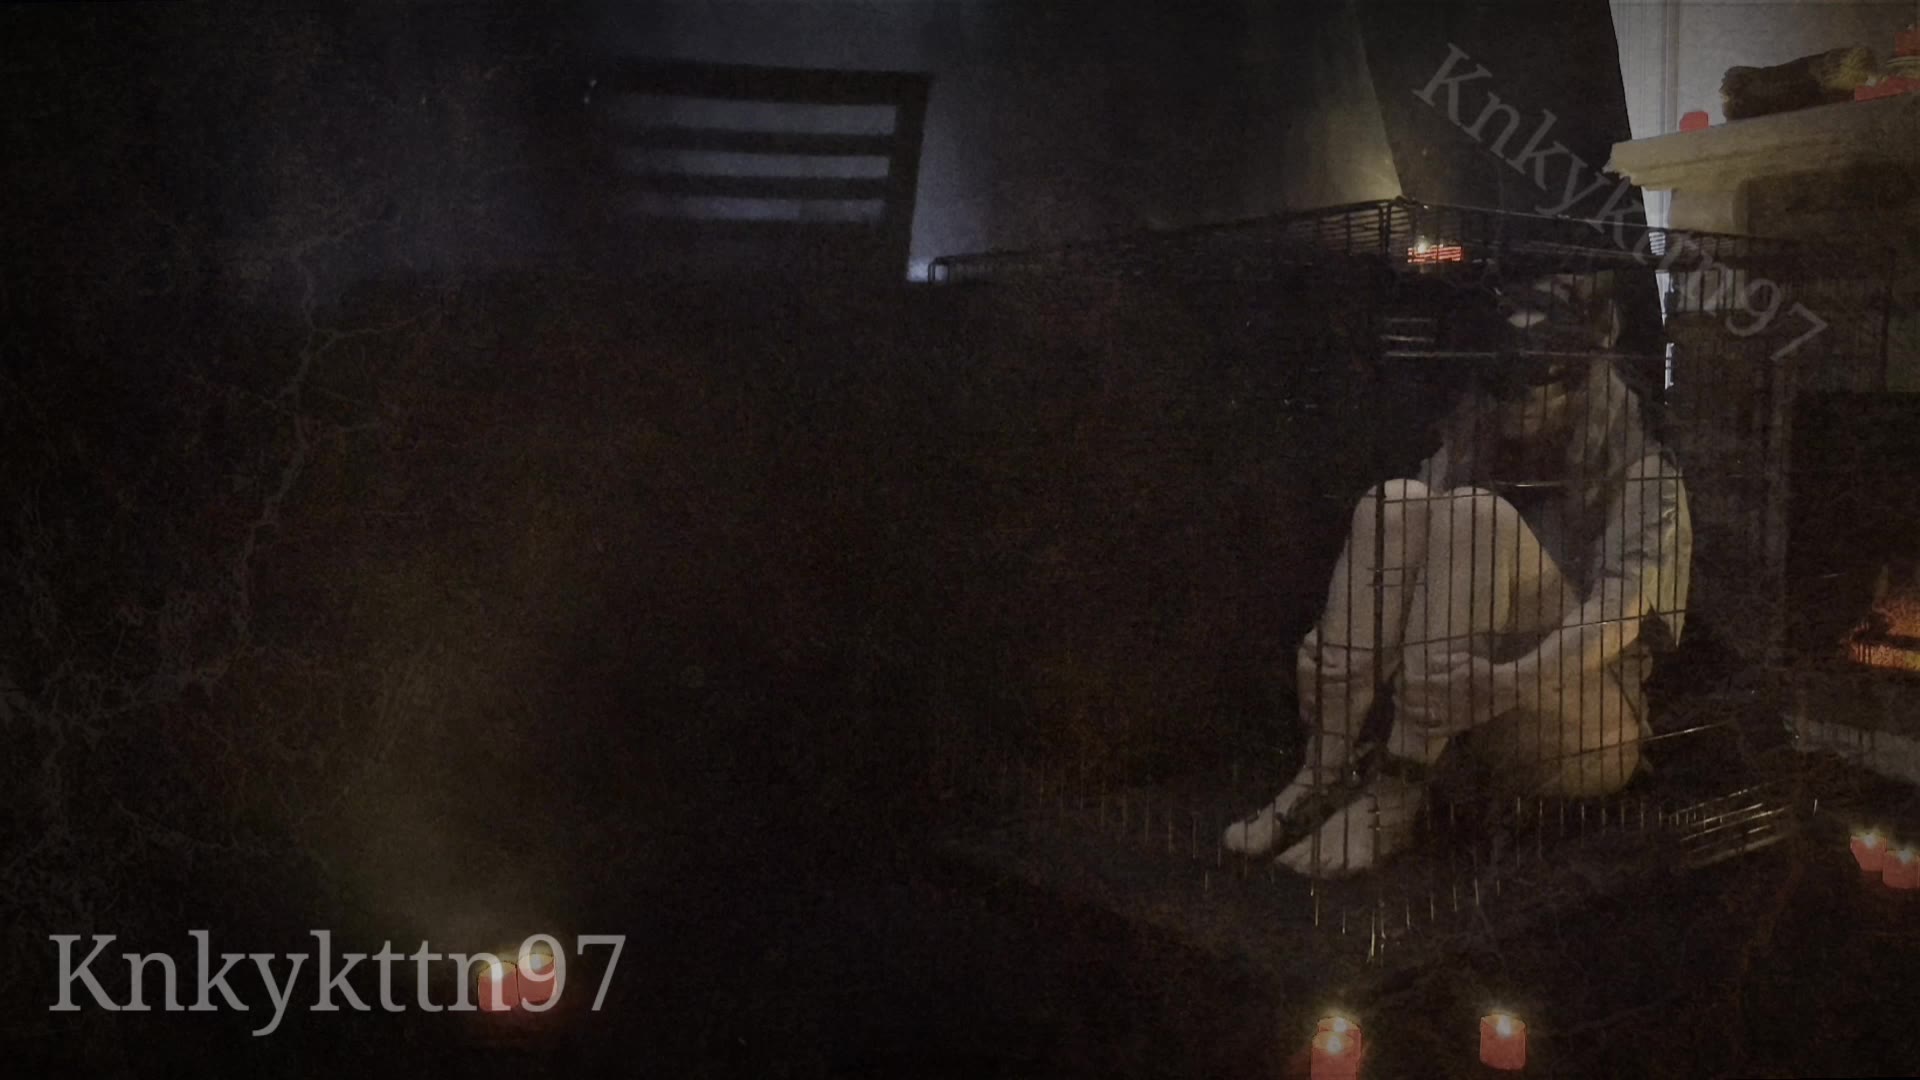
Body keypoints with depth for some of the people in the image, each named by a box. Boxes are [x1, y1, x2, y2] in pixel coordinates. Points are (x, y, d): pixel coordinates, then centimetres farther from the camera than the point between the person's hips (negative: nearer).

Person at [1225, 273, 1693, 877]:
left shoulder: (1642, 479, -3)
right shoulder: (1472, 451, 10)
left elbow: (1621, 611, -21)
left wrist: (1515, 680, -40)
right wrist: (1328, 647, -21)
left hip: (1585, 737, -4)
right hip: (1476, 737, 4)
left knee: (1475, 514, -27)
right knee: (1395, 504, -18)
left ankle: (1397, 796, -34)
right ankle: (1327, 773, -27)